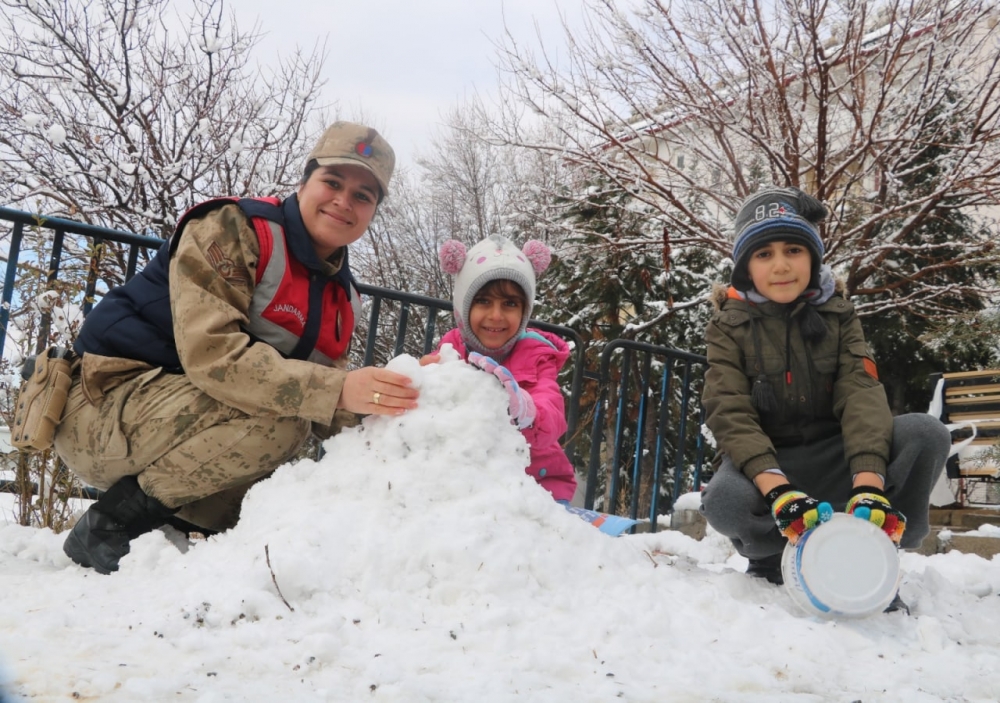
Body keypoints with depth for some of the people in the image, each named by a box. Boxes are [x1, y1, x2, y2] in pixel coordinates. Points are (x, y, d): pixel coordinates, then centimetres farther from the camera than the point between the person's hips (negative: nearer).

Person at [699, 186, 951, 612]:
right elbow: (731, 415, -17)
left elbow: (862, 396, -14)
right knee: (724, 501, -38)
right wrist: (778, 490, -36)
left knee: (926, 433, -24)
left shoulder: (838, 316, 1)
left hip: (832, 458, 3)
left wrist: (867, 482, -34)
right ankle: (775, 557, -5)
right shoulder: (730, 326, -4)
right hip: (764, 461, -2)